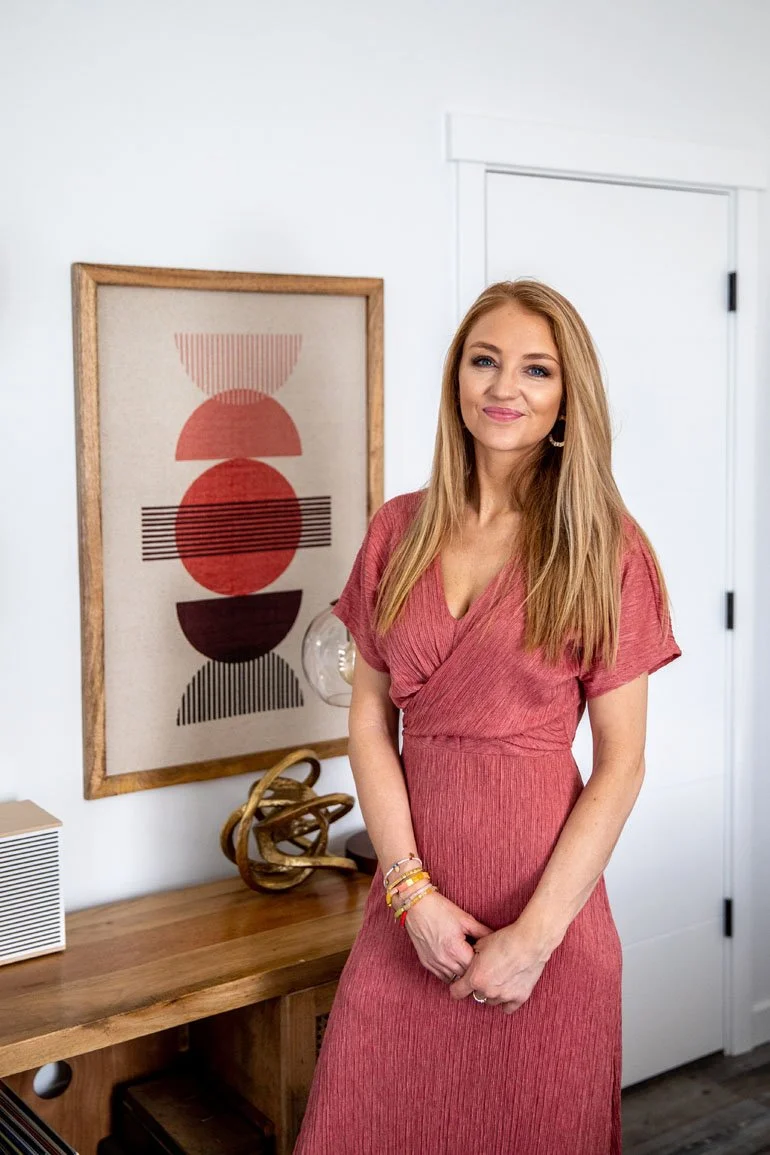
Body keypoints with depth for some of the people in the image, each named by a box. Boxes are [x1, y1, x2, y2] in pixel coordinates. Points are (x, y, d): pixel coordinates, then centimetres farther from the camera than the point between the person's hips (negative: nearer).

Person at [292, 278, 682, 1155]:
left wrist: (536, 934, -12)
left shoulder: (606, 549, -5)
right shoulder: (399, 531, 4)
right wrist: (413, 890, -7)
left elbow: (621, 764, -7)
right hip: (410, 893, 3)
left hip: (544, 890, -2)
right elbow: (369, 720, 2)